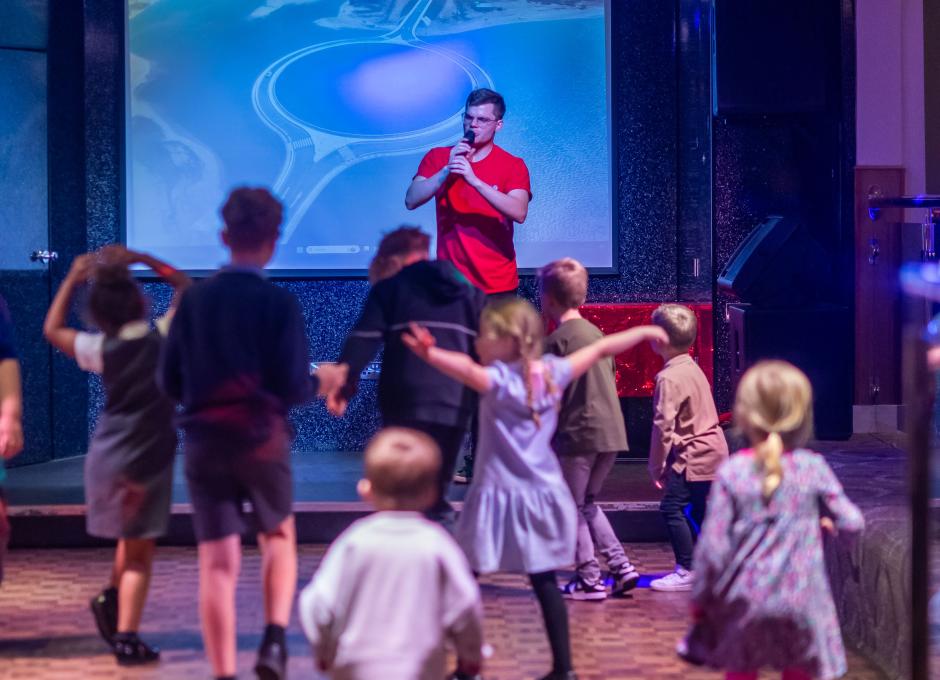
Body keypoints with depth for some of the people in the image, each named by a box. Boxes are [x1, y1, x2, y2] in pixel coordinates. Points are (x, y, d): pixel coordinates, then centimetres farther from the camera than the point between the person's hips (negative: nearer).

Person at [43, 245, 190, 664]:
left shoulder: (102, 349, -5)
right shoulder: (164, 337, -8)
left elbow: (52, 330, 12)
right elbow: (184, 285, 8)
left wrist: (72, 280, 12)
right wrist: (141, 259, 7)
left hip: (106, 457, 3)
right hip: (151, 458, -3)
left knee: (132, 537, 28)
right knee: (139, 552, 1)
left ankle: (113, 597, 18)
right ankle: (126, 636, -5)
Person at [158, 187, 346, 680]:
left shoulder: (194, 299, 0)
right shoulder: (279, 302, -8)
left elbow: (170, 382, 4)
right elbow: (293, 388, -10)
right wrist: (324, 381, 11)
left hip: (204, 440, 2)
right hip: (261, 438, -2)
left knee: (217, 561, 4)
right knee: (279, 536, 20)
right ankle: (275, 637, 0)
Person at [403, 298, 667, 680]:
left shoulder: (499, 380, -12)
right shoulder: (552, 372, 4)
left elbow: (467, 370, -34)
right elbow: (601, 349, 15)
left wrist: (430, 354, -50)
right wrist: (644, 332, 29)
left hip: (499, 497, -6)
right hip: (541, 496, 6)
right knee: (545, 583, 13)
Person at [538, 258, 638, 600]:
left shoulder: (558, 339, -9)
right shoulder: (597, 333, 13)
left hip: (578, 432, -7)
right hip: (612, 431, 7)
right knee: (587, 503, 20)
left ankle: (589, 580, 2)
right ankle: (621, 566, 12)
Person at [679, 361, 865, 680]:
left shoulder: (731, 473, -8)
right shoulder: (814, 468, -5)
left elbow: (712, 546, -10)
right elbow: (852, 522, -3)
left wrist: (700, 597, 1)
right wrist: (828, 521, 20)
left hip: (745, 598, 0)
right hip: (800, 599, 0)